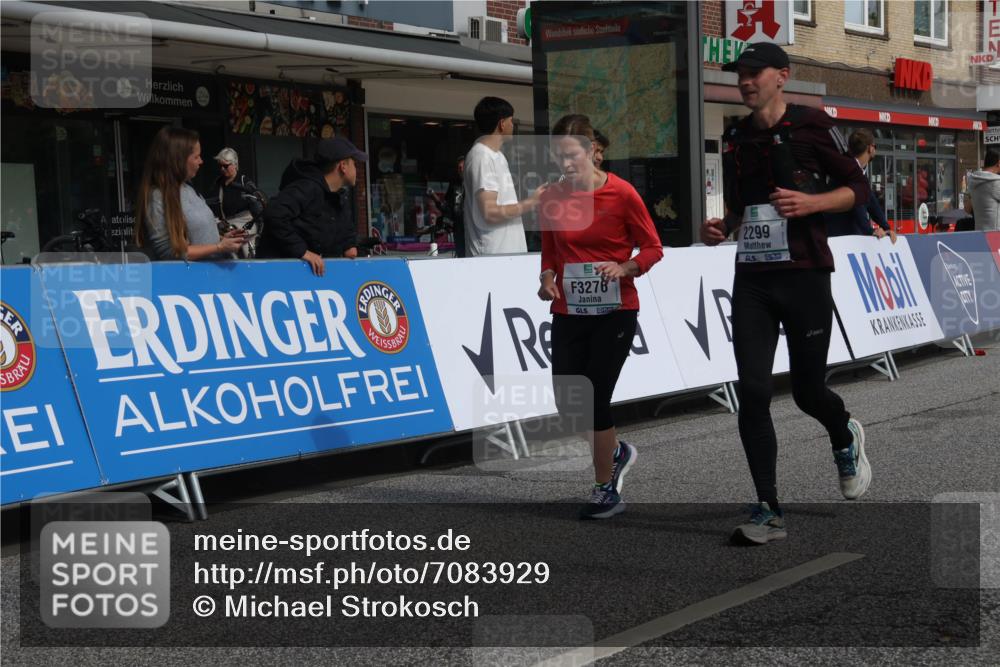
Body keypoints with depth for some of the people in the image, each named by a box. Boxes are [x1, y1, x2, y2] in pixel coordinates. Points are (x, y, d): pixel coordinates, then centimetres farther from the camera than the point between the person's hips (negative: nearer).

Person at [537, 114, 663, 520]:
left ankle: (606, 490, 12)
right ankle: (617, 453, 33)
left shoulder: (621, 194, -10)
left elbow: (653, 248, -4)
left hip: (614, 312, -4)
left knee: (595, 399, -7)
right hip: (568, 313, 4)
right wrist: (547, 278, -6)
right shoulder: (551, 199, 2)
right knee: (567, 404, 2)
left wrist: (623, 268, -22)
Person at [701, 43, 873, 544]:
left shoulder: (812, 126, -2)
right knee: (752, 391, -6)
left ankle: (846, 439, 40)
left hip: (804, 275, -4)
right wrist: (720, 229, 4)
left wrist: (811, 202, -16)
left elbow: (856, 187, 1)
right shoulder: (736, 138, 13)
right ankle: (768, 512, 0)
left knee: (807, 391, 4)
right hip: (751, 280, 4)